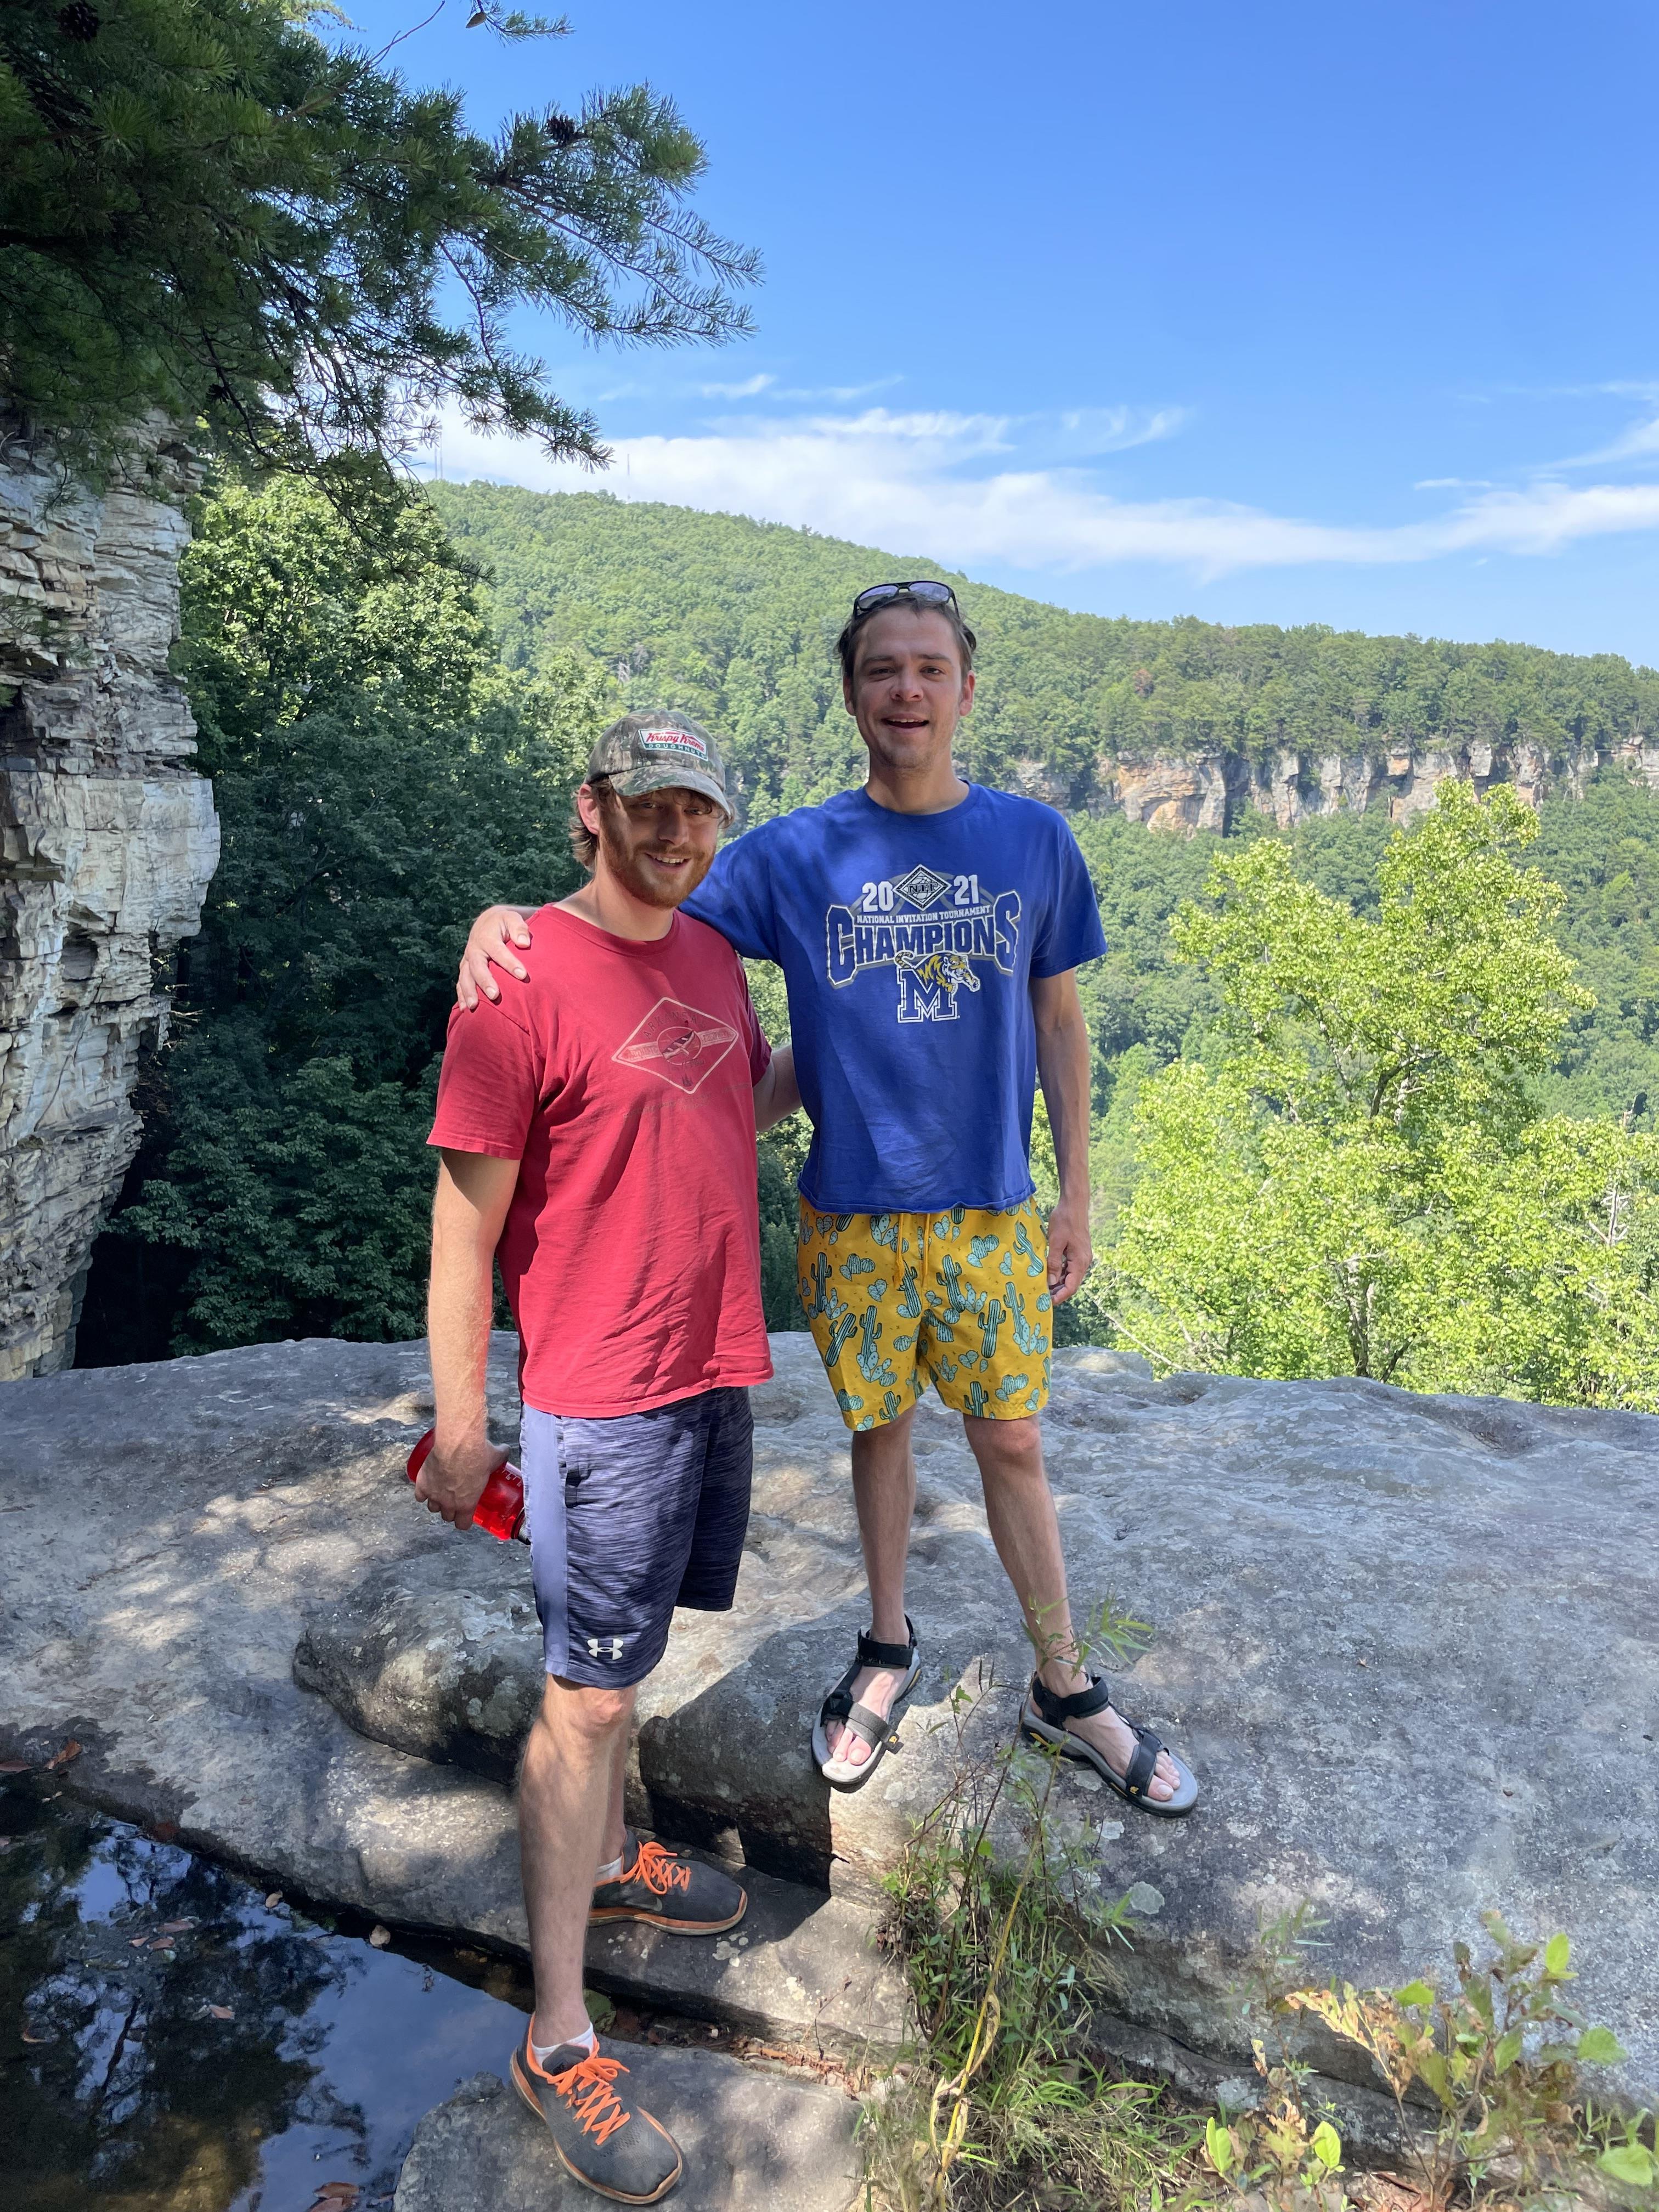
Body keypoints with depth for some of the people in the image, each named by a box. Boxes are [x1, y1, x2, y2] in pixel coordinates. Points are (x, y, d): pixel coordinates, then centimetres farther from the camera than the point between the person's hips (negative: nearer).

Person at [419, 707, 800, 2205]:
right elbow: (466, 1226, -14)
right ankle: (558, 2040, 19)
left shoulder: (710, 953, 6)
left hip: (717, 1371, 7)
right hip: (605, 1402, -7)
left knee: (633, 1641, 23)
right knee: (591, 1695, 2)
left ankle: (609, 1857, 46)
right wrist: (458, 1428, -12)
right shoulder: (522, 988, -17)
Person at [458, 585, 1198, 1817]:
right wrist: (515, 918, -24)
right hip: (854, 1214, 0)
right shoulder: (793, 856, -4)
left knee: (1012, 1443, 9)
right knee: (880, 1428, 15)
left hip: (993, 1209, 1)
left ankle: (1065, 1690, 28)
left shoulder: (1034, 842, 0)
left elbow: (1059, 1024, 6)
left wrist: (1076, 1193, 5)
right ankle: (889, 1650, 38)